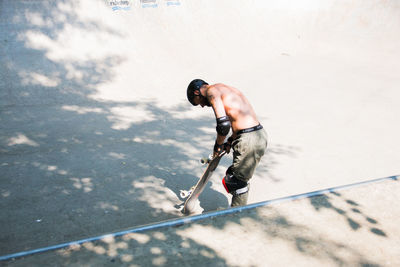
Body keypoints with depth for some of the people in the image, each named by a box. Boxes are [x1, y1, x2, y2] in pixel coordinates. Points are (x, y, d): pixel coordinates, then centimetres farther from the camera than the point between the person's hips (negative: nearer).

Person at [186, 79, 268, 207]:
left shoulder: (211, 91, -5)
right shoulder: (226, 89, 23)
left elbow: (224, 124, -16)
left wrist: (218, 145, 0)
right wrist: (230, 141, 18)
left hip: (249, 140, -9)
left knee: (236, 182, 5)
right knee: (240, 179, 21)